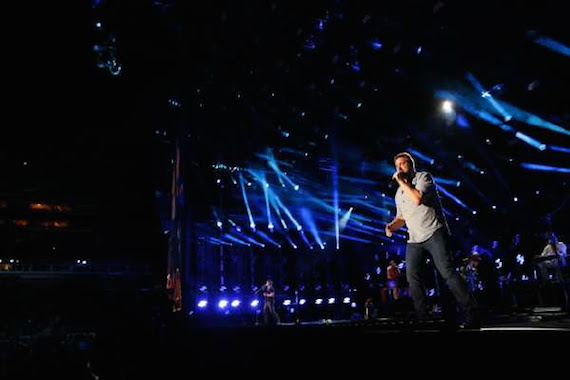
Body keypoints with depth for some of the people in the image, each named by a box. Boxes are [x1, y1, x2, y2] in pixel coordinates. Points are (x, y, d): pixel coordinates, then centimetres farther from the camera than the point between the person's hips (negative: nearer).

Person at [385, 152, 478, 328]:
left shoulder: (423, 177, -2)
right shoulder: (399, 193, 18)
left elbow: (418, 199, -21)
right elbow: (401, 217, 26)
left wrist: (402, 181, -11)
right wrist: (392, 225, 4)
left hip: (434, 233, -7)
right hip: (414, 240, 7)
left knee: (447, 271, -17)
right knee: (412, 277, -3)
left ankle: (471, 316, -13)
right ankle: (423, 318, 5)